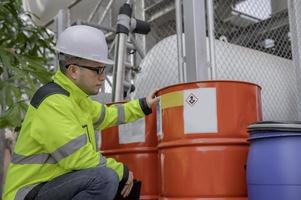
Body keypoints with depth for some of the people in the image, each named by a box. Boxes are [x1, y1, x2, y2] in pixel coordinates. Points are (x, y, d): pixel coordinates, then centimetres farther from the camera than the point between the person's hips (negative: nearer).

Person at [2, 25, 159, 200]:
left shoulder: (75, 98, 11)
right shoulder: (53, 102, -21)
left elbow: (106, 115, 28)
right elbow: (80, 157, -26)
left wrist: (143, 106, 30)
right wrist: (121, 171, -13)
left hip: (55, 184, 10)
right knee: (105, 179, -29)